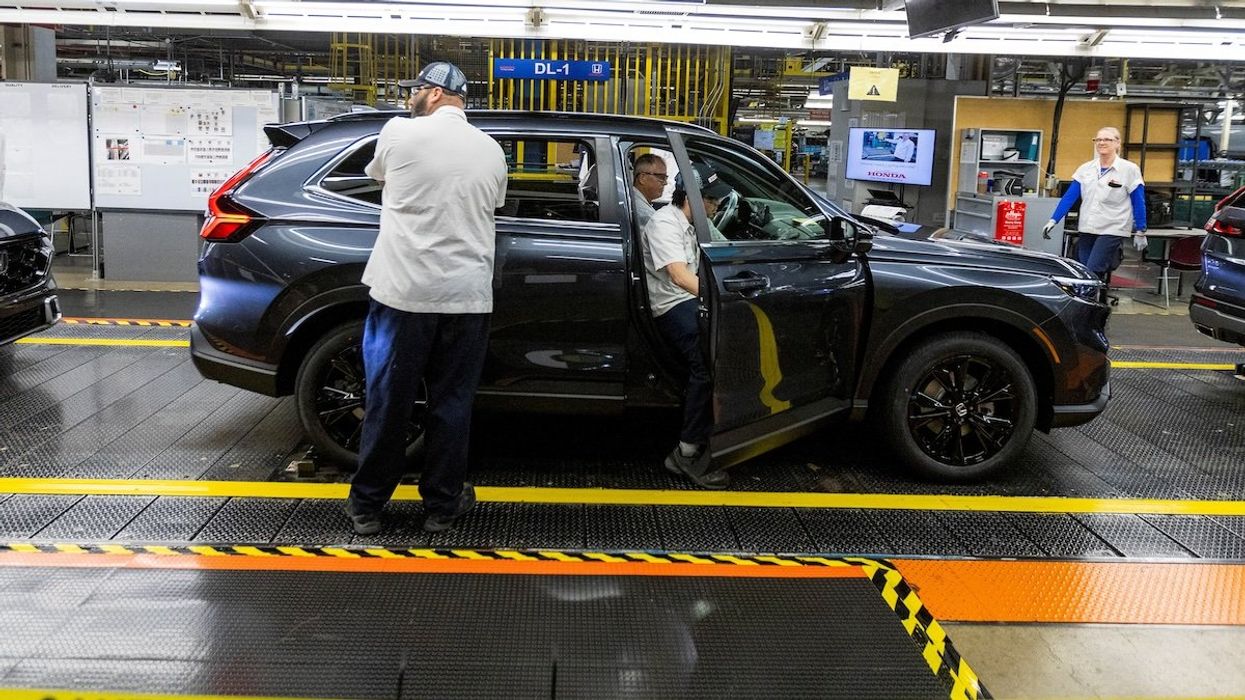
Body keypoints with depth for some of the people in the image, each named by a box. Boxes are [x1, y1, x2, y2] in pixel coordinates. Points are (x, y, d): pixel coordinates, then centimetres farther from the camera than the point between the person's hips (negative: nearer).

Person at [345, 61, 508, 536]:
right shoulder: (491, 151, 7)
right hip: (468, 297, 2)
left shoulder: (400, 133, -3)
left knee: (388, 402, 7)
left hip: (403, 291, -2)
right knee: (452, 403, 10)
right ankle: (442, 506, 19)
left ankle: (366, 506, 19)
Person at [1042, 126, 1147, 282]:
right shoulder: (1085, 169, 7)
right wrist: (1053, 220, -3)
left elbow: (1138, 203, -1)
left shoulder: (1129, 169, -3)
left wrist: (1140, 232, -1)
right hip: (1086, 230, 5)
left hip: (1112, 231, -4)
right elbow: (1069, 197, 5)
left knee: (1093, 273, -15)